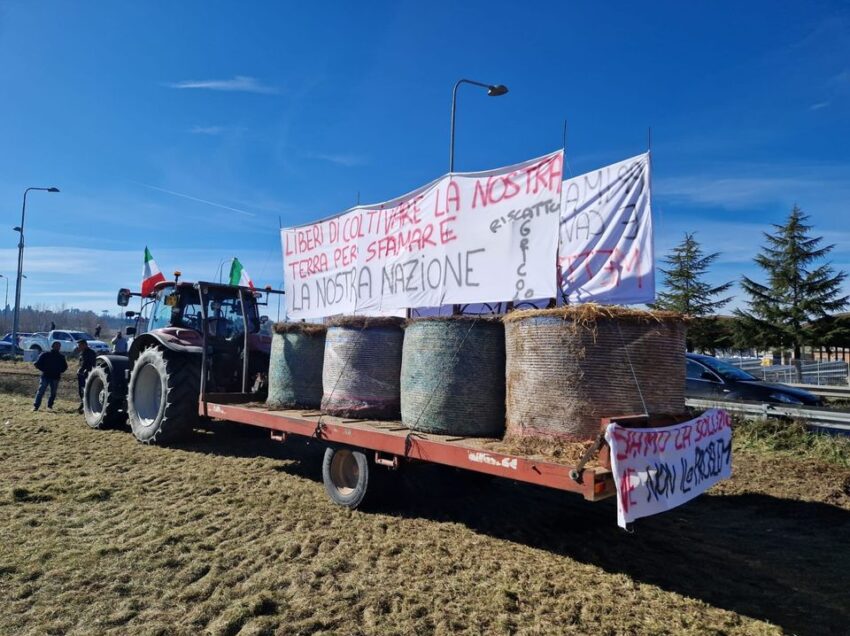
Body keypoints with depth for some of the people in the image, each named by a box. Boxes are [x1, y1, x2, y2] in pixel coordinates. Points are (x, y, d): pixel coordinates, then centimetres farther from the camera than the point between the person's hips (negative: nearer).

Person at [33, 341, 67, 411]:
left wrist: (60, 371, 2)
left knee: (53, 393, 6)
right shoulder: (45, 355, 3)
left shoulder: (61, 357, 12)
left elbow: (65, 366, 19)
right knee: (41, 391, -7)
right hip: (45, 376, -3)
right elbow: (37, 364, 3)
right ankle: (36, 406, -6)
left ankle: (50, 406, 17)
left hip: (55, 377, 3)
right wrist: (44, 370, -8)